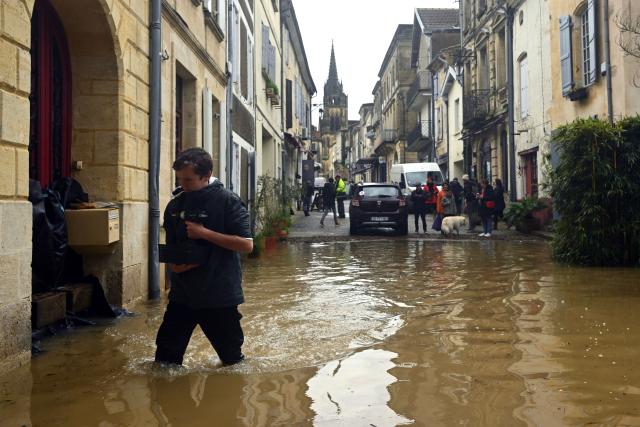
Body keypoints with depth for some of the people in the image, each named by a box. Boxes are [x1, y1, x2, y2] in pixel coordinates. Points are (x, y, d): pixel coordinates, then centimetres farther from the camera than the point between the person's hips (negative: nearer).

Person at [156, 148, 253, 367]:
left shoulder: (227, 201, -10)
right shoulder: (175, 205, 6)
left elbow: (246, 244, -17)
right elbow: (170, 246, 14)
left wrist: (204, 233, -21)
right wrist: (173, 263, -9)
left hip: (220, 295, -4)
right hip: (182, 293, 5)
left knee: (232, 357, 11)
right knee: (166, 356, 8)